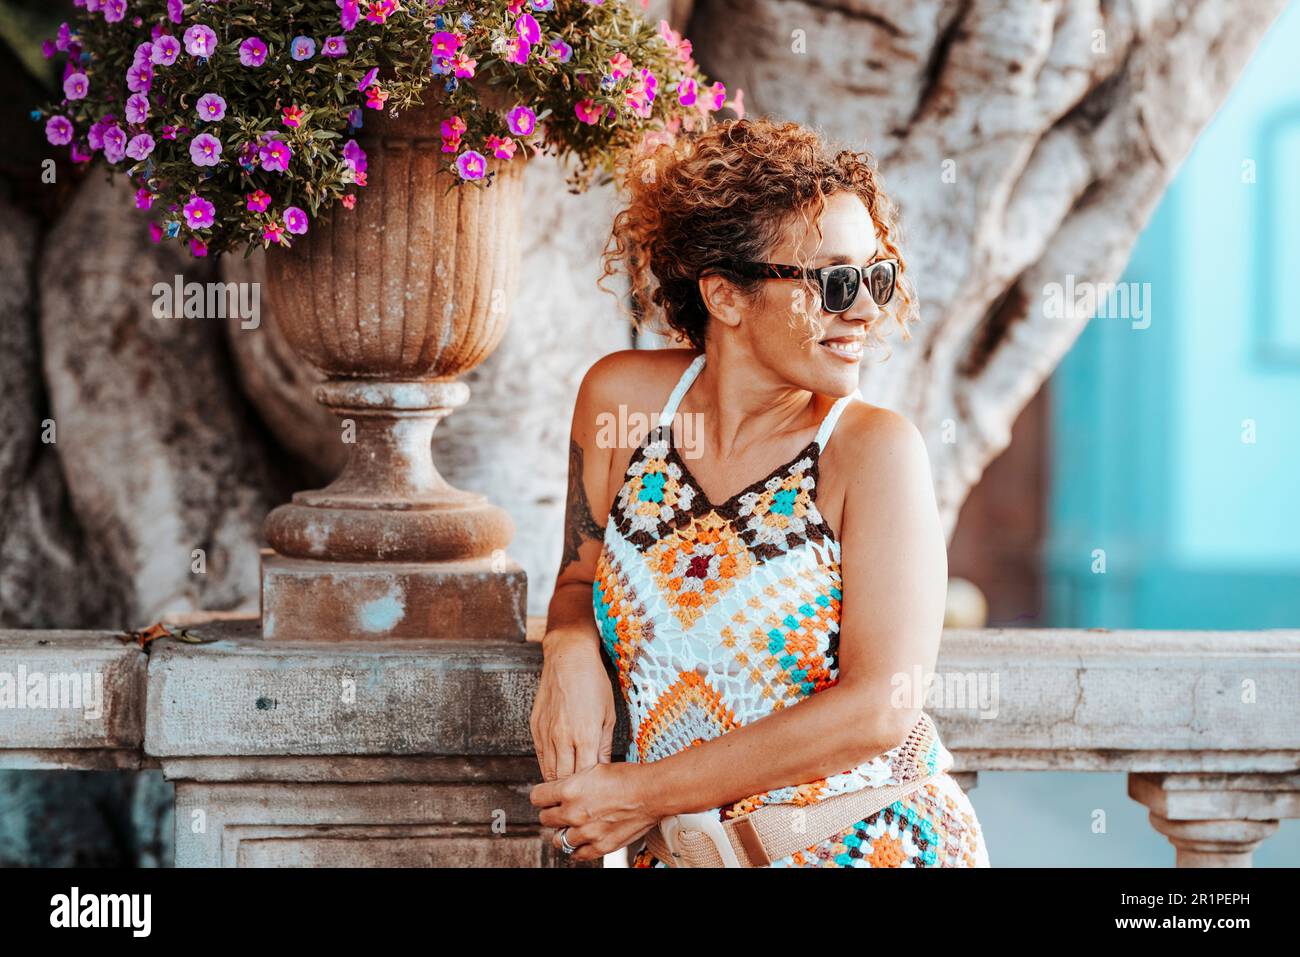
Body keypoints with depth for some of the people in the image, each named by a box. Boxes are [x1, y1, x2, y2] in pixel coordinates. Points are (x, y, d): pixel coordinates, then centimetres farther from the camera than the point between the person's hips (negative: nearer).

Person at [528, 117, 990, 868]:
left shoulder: (875, 451, -8)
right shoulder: (621, 399, 2)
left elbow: (880, 709, -13)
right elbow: (581, 579, 18)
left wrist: (643, 793, -11)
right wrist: (571, 652, -5)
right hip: (680, 853, 4)